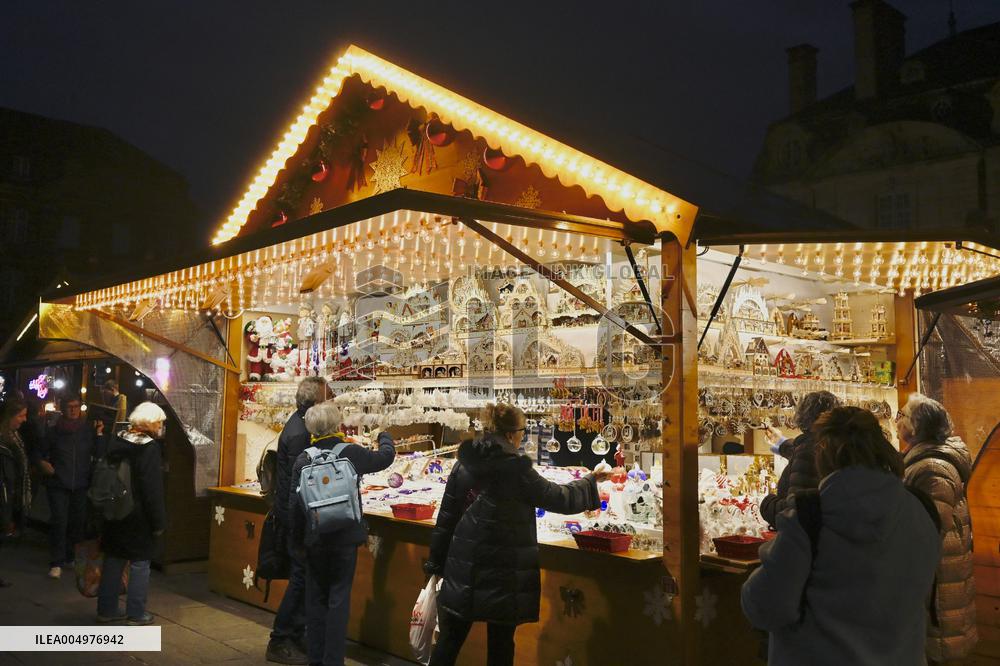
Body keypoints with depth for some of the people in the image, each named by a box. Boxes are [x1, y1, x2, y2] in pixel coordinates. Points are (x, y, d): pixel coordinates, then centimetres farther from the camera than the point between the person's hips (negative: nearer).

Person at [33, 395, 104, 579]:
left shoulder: (88, 431, 3)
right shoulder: (54, 431, 2)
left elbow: (99, 455, -4)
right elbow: (39, 453, 14)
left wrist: (99, 434, -13)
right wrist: (43, 464, -5)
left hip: (81, 485, 1)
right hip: (58, 485, -1)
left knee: (78, 522, 7)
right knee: (59, 522, -7)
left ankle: (70, 557, 24)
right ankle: (56, 563, -1)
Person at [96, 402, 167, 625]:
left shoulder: (117, 441, 3)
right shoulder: (150, 447, -18)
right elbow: (153, 489, -19)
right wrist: (158, 522, -13)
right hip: (139, 517, -7)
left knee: (113, 560, 16)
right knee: (140, 564, 4)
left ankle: (107, 609, 25)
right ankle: (136, 614, 10)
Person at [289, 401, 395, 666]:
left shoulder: (303, 459, -7)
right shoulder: (352, 453, -9)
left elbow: (294, 504, -3)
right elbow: (385, 457, 9)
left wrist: (298, 542, 8)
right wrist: (385, 438, 31)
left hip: (315, 539, 2)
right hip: (345, 537, -2)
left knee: (316, 598, 14)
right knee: (339, 599, 5)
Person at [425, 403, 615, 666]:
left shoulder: (463, 465, 1)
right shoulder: (516, 469, -14)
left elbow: (446, 517, 5)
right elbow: (561, 499, -3)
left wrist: (437, 562, 14)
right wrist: (590, 481, 14)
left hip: (463, 569, 5)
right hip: (504, 574, -4)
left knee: (450, 640, 12)